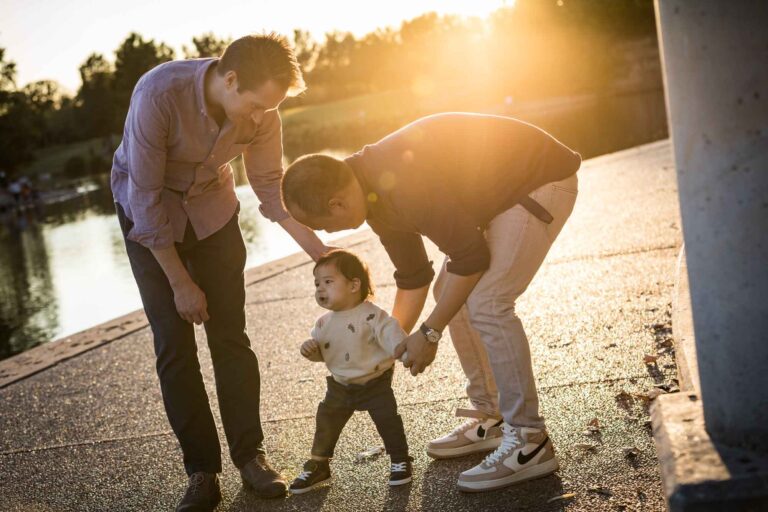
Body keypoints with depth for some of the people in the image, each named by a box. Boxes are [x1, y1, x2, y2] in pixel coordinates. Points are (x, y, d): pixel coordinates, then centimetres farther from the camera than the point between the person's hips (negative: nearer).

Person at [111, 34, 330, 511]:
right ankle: (202, 472, 3)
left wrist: (320, 250, -18)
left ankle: (250, 454, 10)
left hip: (213, 209, 3)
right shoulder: (159, 94, -35)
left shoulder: (261, 110, -22)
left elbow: (271, 187, -8)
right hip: (148, 216, -3)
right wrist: (180, 282, -20)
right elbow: (146, 196, -26)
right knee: (174, 345, -6)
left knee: (230, 336, -2)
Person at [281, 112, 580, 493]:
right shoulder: (374, 193, 0)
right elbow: (413, 278, 10)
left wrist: (429, 333, -15)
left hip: (543, 180, -10)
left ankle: (529, 443, -9)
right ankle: (490, 420, 19)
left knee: (486, 303, -18)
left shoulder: (405, 183, -31)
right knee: (451, 294, 10)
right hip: (501, 188, 10)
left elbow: (471, 259, -24)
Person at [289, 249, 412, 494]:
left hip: (375, 384, -5)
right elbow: (321, 352, 10)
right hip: (340, 386, 5)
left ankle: (400, 461, 18)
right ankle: (318, 466, 26)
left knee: (388, 421, -3)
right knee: (326, 424, 9)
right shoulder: (324, 323, 0)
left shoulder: (372, 316, -20)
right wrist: (310, 349, -12)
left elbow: (393, 337, -27)